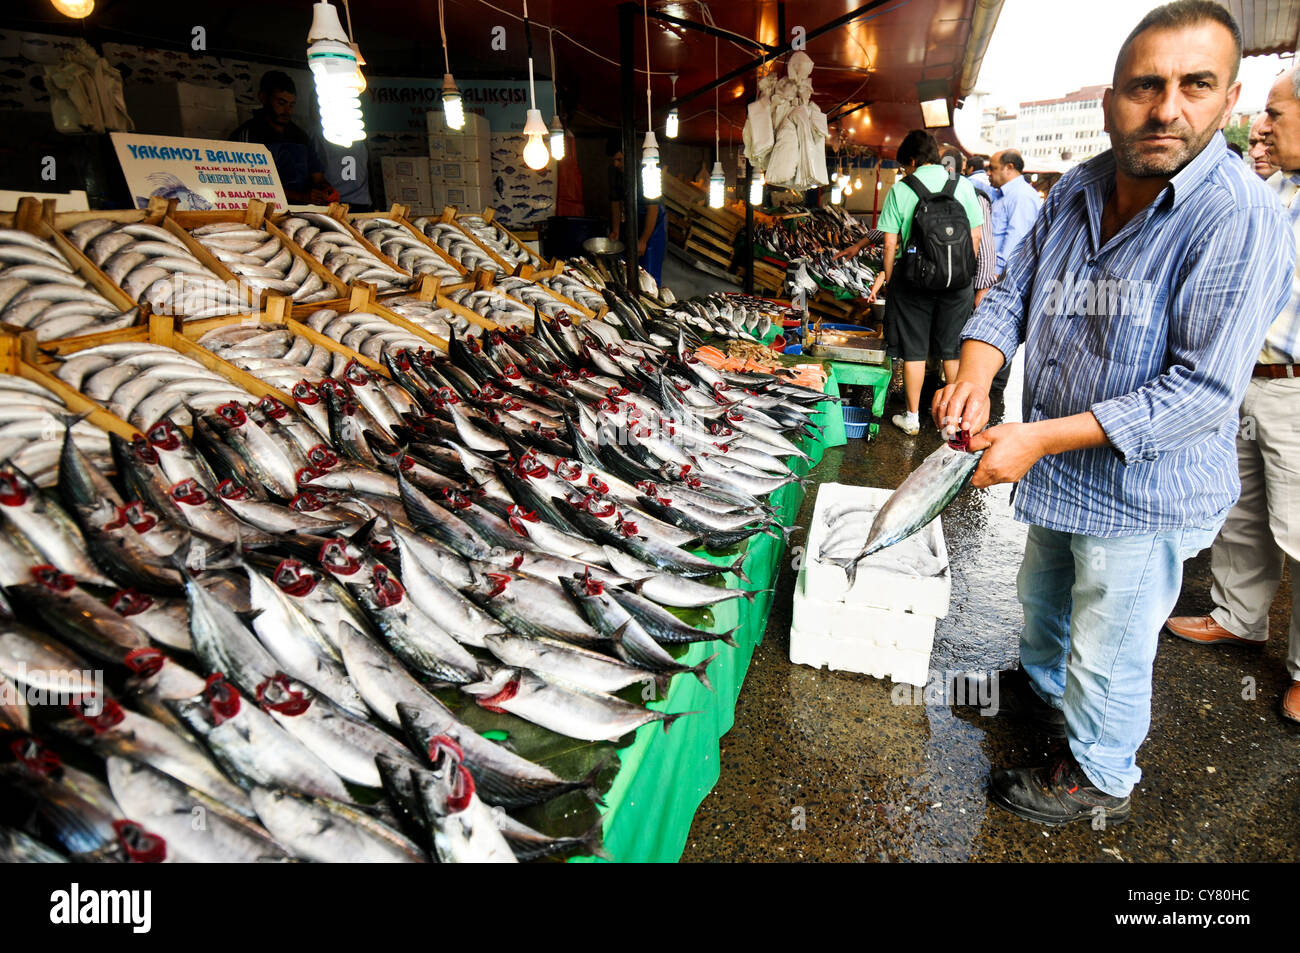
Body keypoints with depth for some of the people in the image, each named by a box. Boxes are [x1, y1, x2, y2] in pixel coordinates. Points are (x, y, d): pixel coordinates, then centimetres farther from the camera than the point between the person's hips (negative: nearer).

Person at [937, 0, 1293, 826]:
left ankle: (1097, 778, 37)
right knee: (1043, 595, 29)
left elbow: (1203, 390, -26)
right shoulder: (1076, 190, -1)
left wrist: (1041, 437, -31)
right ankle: (1042, 686, 58)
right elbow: (1013, 293, 4)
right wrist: (974, 375, -17)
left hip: (1143, 488, -7)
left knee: (1107, 649, 10)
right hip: (1060, 475, 7)